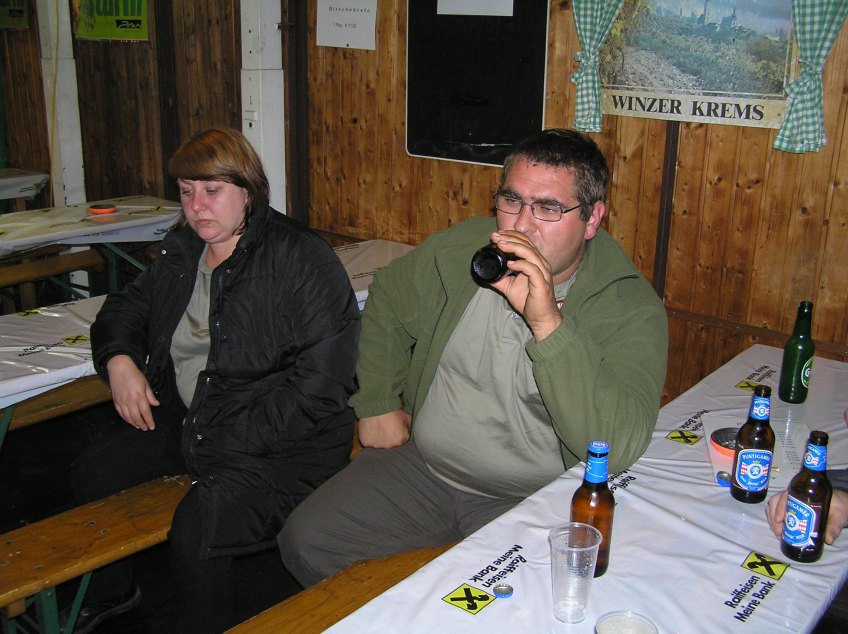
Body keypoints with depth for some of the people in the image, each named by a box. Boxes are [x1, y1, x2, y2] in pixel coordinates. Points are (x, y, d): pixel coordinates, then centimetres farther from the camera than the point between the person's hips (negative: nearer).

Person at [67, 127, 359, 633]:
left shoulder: (301, 259, -16)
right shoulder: (183, 251, 10)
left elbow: (320, 382, -22)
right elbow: (128, 305, 26)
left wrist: (230, 441, -22)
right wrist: (119, 359, 2)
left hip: (280, 440, -8)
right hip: (186, 418, 9)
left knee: (196, 531, -29)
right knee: (92, 473, 11)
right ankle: (112, 591, 39)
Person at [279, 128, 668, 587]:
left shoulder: (632, 308, -16)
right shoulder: (460, 249, -2)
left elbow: (617, 447, -30)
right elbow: (387, 300, 17)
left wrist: (548, 322, -37)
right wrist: (377, 404, 10)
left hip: (536, 500, -4)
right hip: (420, 462, 5)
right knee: (304, 541, -6)